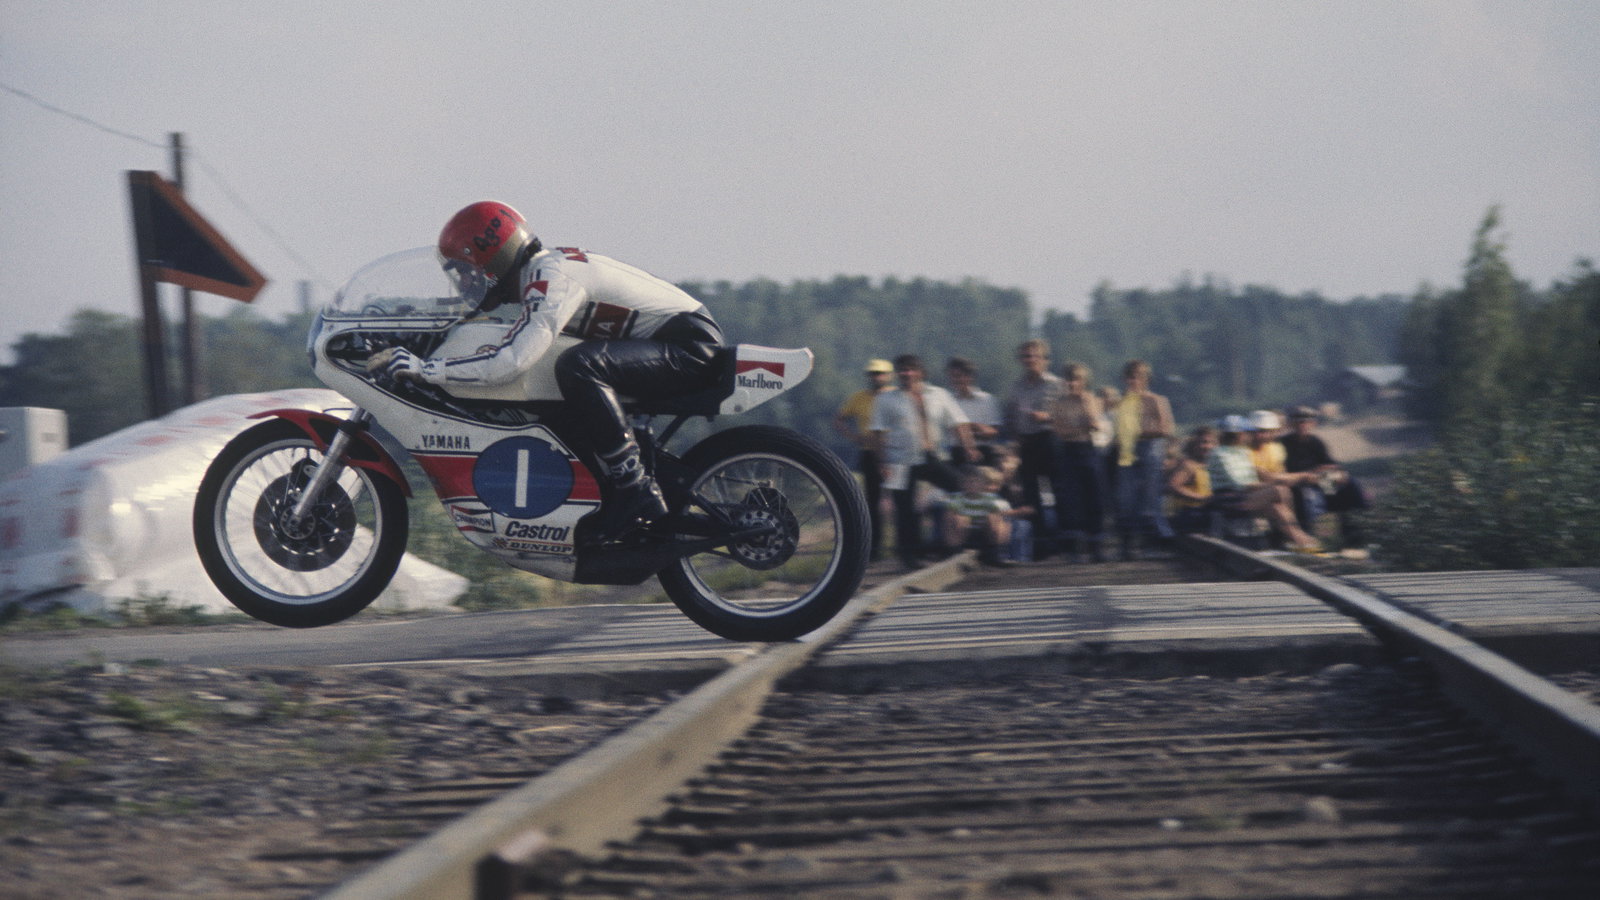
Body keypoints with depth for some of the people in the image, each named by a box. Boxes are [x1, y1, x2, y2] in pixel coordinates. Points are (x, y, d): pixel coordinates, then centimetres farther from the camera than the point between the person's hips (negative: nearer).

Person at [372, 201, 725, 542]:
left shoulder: (551, 278, -19)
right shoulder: (547, 265, 13)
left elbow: (511, 362, -29)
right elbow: (519, 343, 25)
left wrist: (422, 368, -25)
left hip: (689, 345, -11)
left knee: (579, 366, -30)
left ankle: (635, 490, -28)